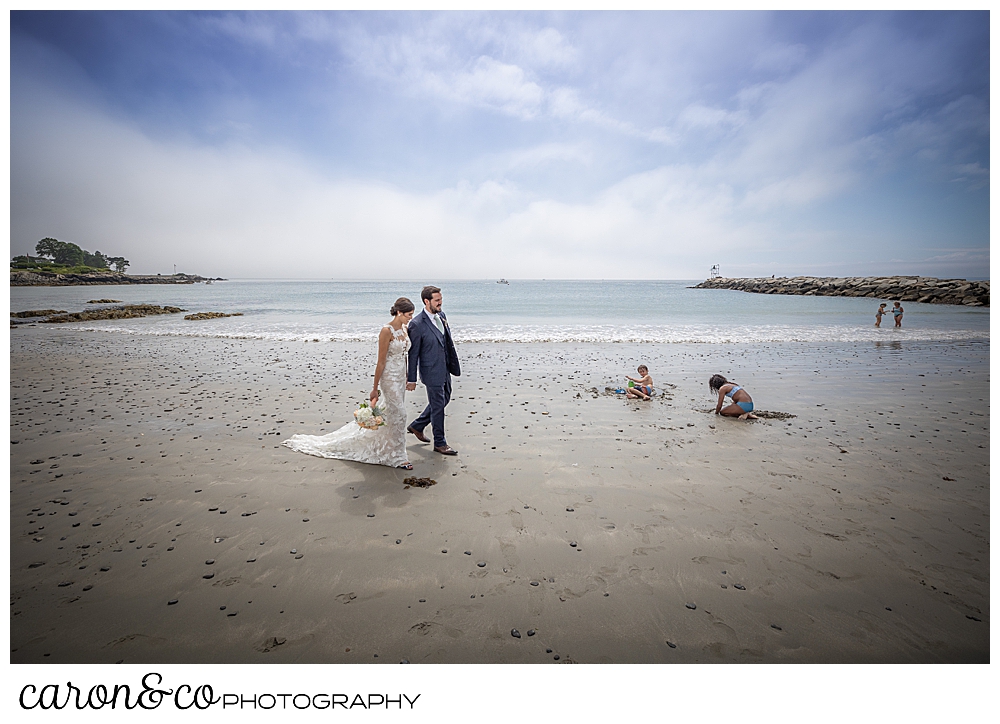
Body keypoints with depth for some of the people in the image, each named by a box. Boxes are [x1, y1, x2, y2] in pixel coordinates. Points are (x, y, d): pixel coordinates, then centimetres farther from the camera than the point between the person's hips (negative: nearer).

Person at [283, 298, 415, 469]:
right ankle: (397, 457, 6)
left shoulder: (404, 329, 6)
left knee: (391, 412, 15)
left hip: (401, 376, 8)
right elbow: (381, 361, -17)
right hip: (389, 377, -8)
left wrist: (406, 378, 16)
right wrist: (375, 389, -13)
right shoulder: (387, 331, -18)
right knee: (398, 414, -5)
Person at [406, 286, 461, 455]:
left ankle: (416, 426, 38)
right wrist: (411, 379, -12)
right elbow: (413, 354, -15)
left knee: (444, 400, 21)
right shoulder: (417, 324, -18)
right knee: (438, 406, 3)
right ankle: (440, 443, 21)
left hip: (445, 370, 8)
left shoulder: (442, 316, 4)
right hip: (432, 372, -8)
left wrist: (454, 364, 15)